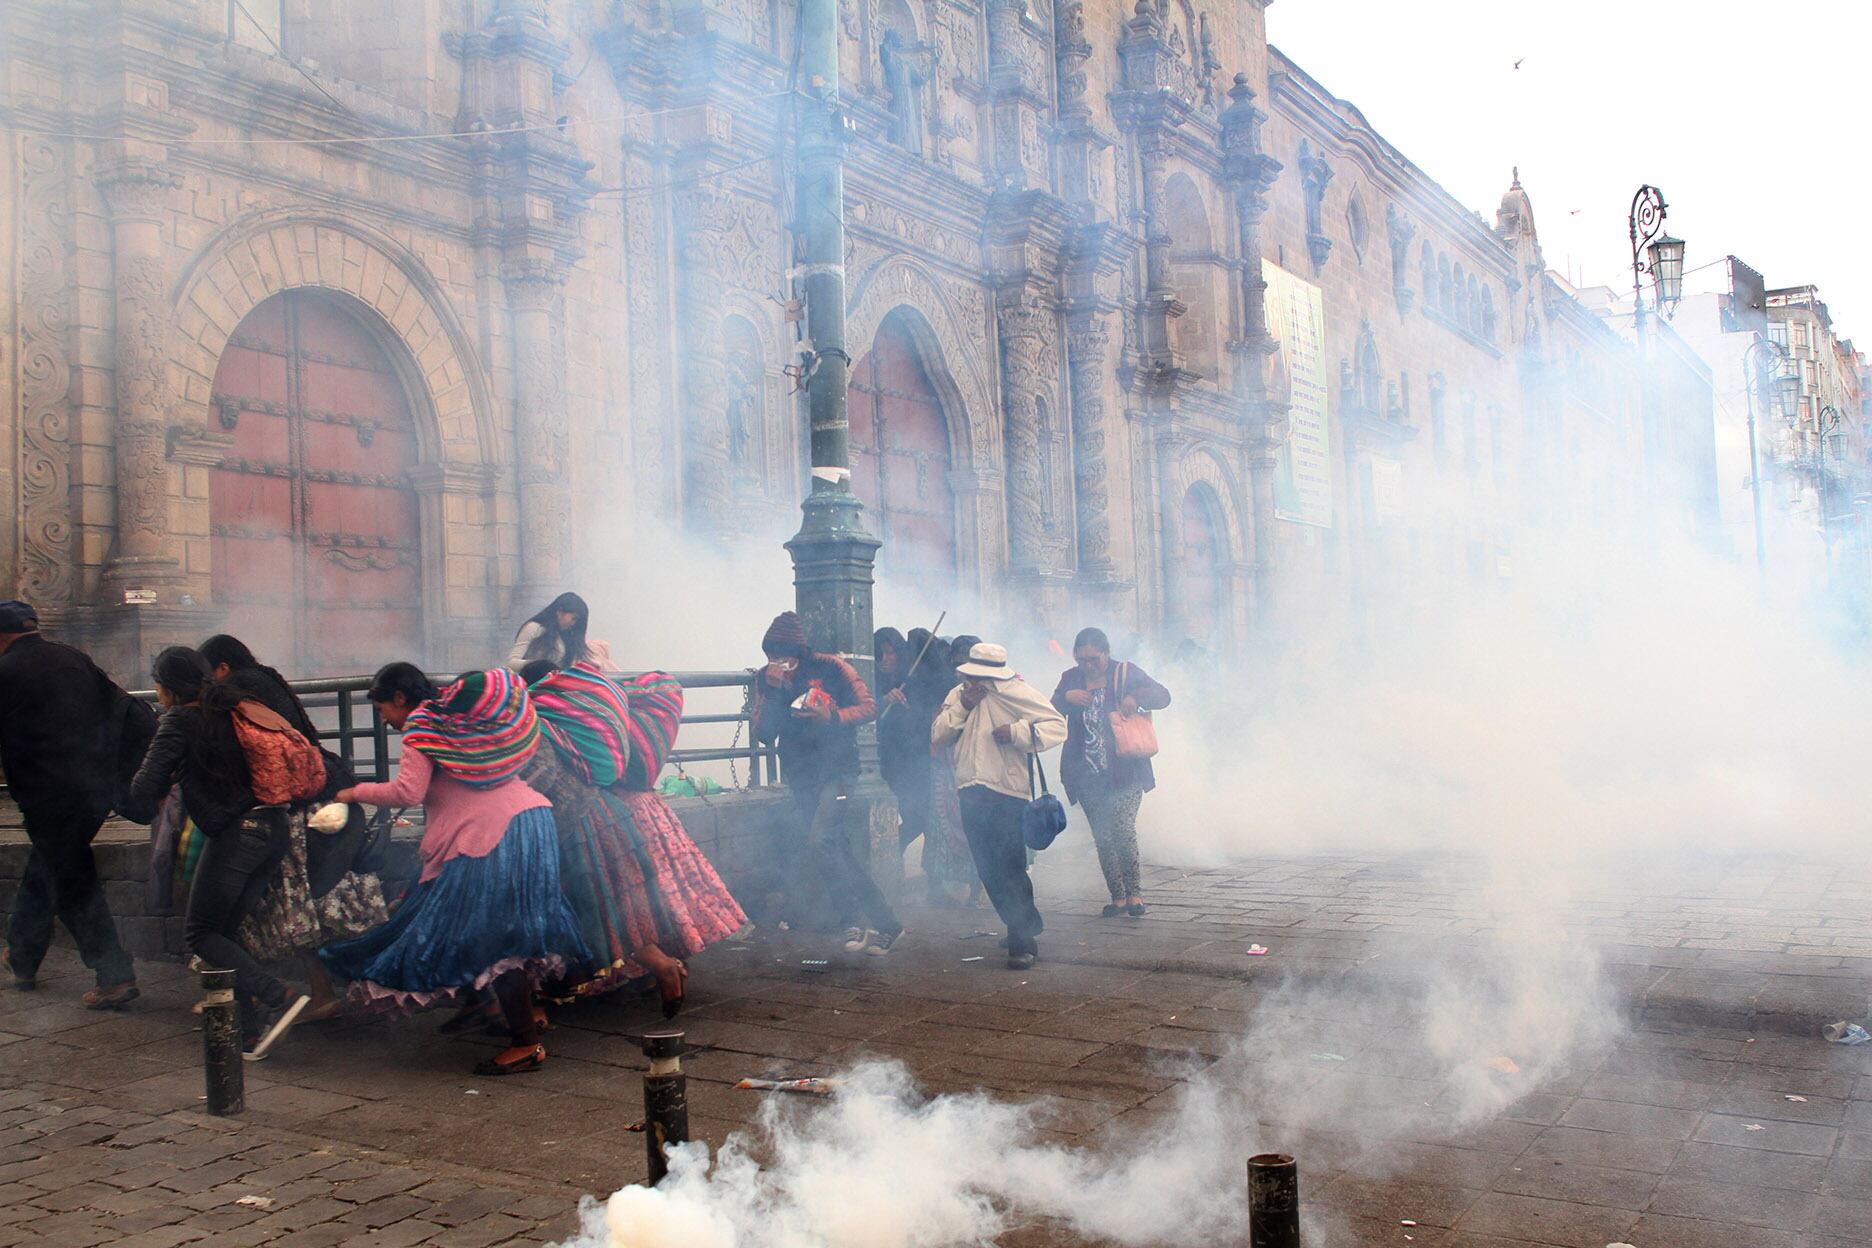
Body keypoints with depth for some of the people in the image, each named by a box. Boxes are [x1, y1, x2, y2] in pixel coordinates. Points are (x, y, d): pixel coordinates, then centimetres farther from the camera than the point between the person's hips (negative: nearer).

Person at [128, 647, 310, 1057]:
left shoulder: (181, 721, -6)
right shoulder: (229, 713, 15)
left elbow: (144, 789, -13)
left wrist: (155, 799, 11)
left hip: (234, 834, -7)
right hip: (275, 828, 7)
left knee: (201, 933, 7)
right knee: (228, 929, 17)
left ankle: (281, 998, -9)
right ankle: (250, 1031, 13)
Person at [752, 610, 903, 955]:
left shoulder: (830, 668, -9)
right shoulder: (766, 681, 3)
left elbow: (868, 706, -4)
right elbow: (764, 735, -5)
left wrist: (833, 717, -22)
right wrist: (773, 692, -18)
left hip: (836, 770, -5)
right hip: (801, 780, 5)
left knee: (820, 843, -21)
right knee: (838, 855, 6)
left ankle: (855, 921, -9)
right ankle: (884, 923, 15)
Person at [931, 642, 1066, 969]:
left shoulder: (1018, 693, -6)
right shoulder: (958, 694, 12)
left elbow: (1057, 726, -12)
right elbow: (937, 735, 6)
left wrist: (1017, 731, -22)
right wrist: (961, 707, -6)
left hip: (1007, 792, -6)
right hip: (972, 793, 6)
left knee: (1010, 867, -8)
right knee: (989, 869, 12)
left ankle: (1023, 942, 1)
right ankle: (1026, 928, 28)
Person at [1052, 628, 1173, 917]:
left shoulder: (1126, 673, 4)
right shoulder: (1070, 679, 11)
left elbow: (1163, 696, -3)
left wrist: (1136, 697, -22)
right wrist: (1066, 697, -15)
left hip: (1125, 771, -3)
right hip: (1087, 776, 3)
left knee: (1124, 829, -15)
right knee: (1103, 838, 4)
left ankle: (1133, 892, -1)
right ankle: (1118, 896, 13)